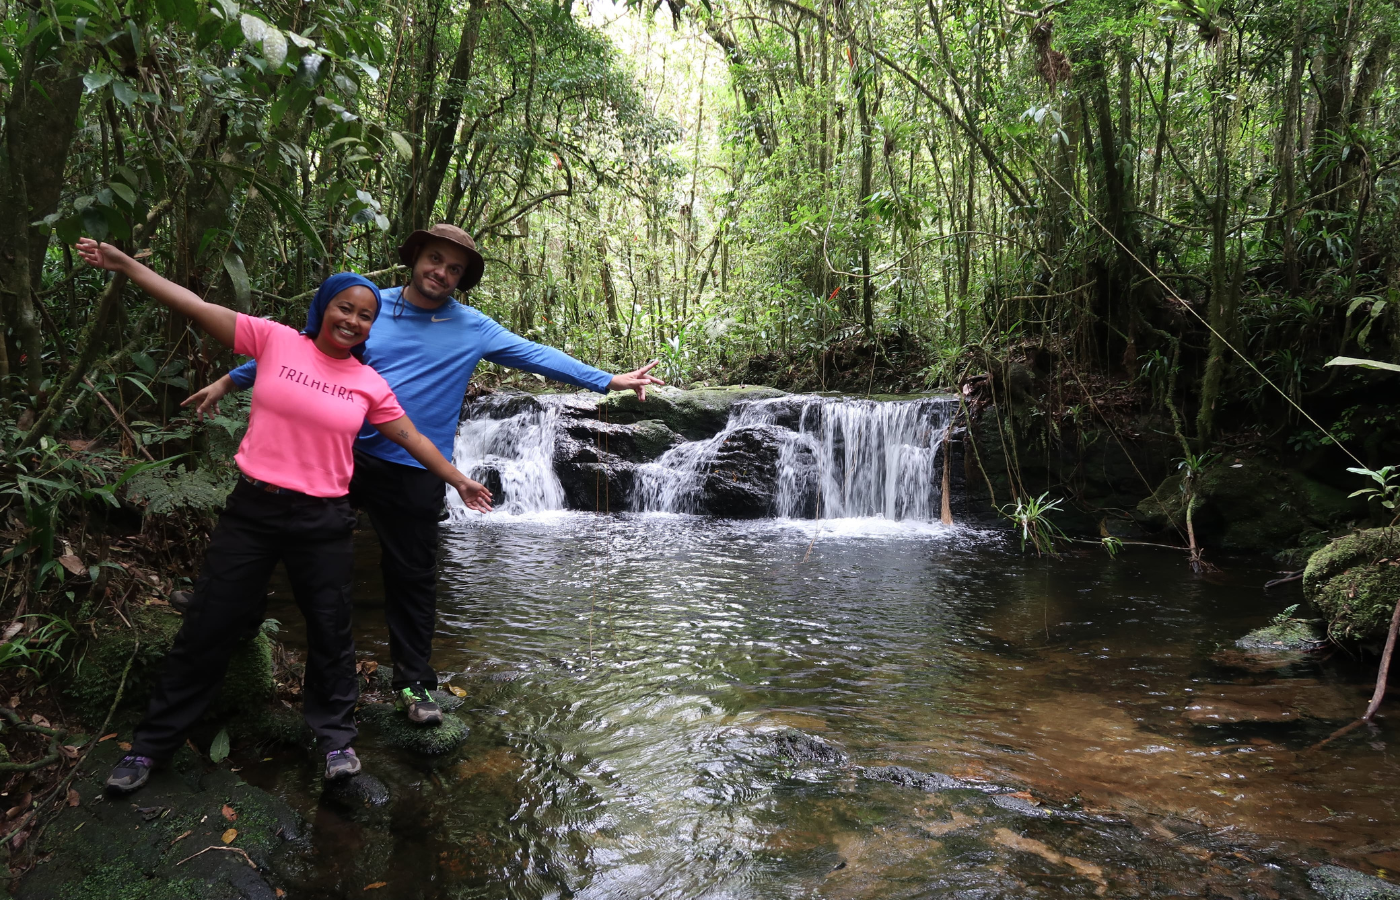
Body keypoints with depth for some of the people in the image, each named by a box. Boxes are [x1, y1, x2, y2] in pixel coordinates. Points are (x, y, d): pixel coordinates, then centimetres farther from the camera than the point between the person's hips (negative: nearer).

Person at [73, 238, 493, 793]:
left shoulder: (369, 384, 3)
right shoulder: (276, 341, -1)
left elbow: (413, 439, 11)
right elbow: (197, 308, -2)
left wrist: (459, 482, 14)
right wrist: (125, 265, -4)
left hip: (323, 521, 1)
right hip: (252, 510, -1)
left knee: (330, 632, 8)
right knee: (207, 628, 7)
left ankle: (335, 736, 29)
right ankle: (153, 744, 25)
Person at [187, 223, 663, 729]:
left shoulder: (472, 329, 2)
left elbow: (536, 355, 0)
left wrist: (607, 381, -5)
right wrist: (231, 380, 10)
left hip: (412, 472, -1)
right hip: (344, 454, 1)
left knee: (412, 575, 7)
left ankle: (413, 682, 21)